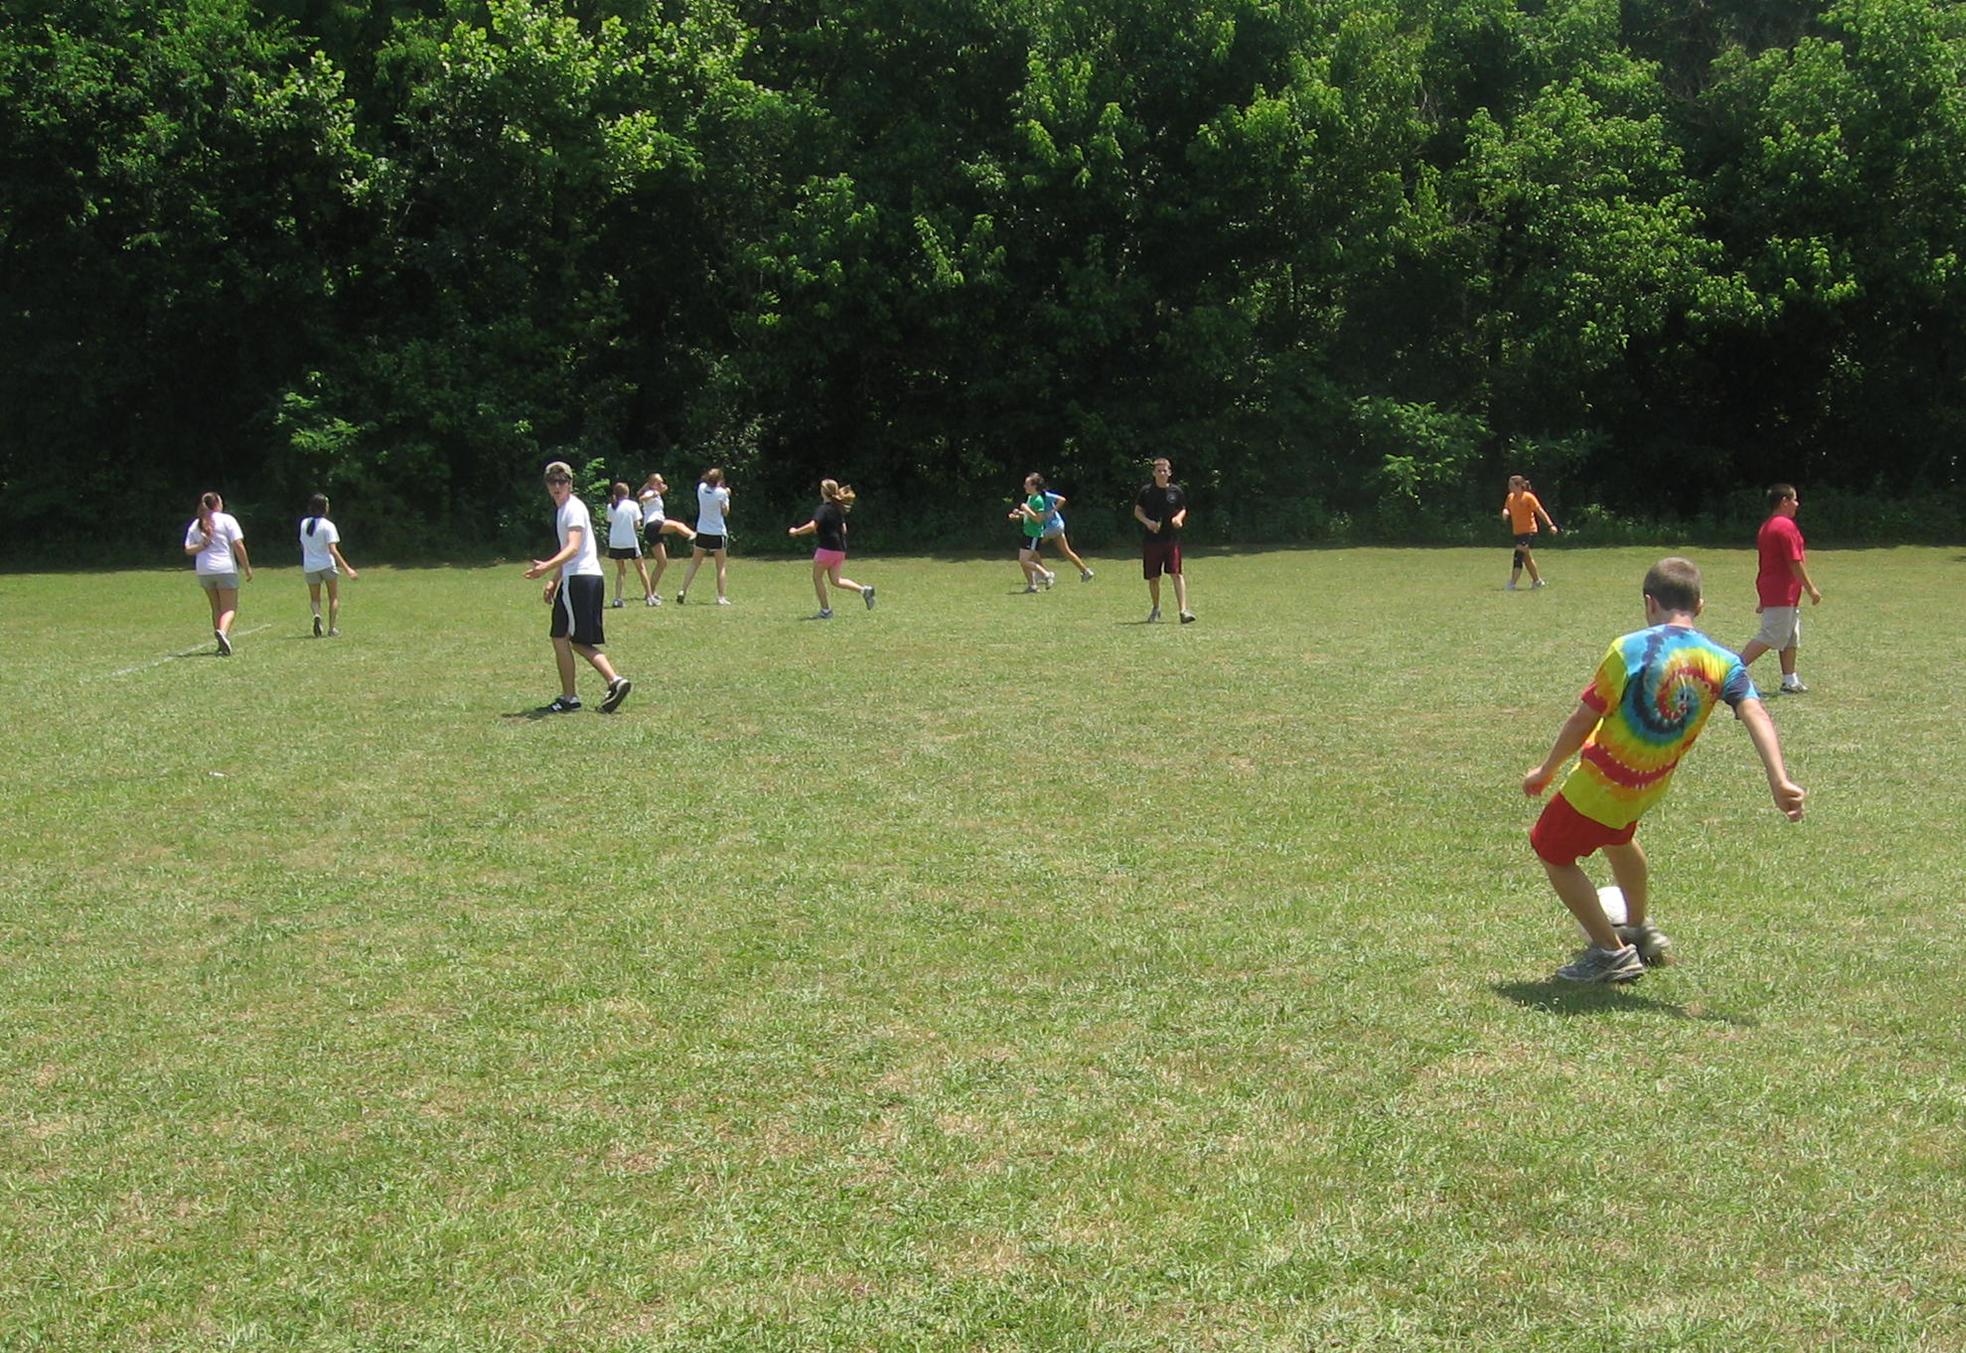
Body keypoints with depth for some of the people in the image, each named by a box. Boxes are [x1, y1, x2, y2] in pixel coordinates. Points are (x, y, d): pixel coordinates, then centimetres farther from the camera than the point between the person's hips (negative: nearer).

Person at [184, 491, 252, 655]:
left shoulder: (196, 524, 12)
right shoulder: (227, 519, -3)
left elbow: (187, 550, 6)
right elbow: (238, 545, -9)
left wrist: (201, 546, -8)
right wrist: (247, 568, -4)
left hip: (204, 571, 5)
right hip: (226, 569, -5)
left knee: (216, 608, 16)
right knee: (230, 608, -3)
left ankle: (222, 643, 15)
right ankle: (222, 632, -30)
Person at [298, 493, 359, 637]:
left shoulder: (304, 523, 4)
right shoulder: (327, 525, -12)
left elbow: (302, 546, 14)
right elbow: (332, 550, -19)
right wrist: (347, 569, -21)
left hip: (309, 566, 4)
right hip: (327, 564, -4)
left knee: (314, 598, 16)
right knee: (334, 597, 11)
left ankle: (317, 615, -16)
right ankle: (332, 629, 4)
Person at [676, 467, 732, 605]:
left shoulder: (701, 488, -1)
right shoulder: (721, 493, -13)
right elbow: (725, 512, -4)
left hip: (702, 532, 4)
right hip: (718, 533, -4)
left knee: (694, 564, 12)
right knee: (721, 567, 5)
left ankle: (683, 591, 2)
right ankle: (721, 597, -1)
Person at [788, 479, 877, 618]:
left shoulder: (823, 509, -14)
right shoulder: (838, 508, 12)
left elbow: (812, 526, -26)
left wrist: (796, 531, -12)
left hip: (827, 548, -8)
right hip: (840, 549, 8)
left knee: (817, 577, 8)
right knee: (835, 580, 13)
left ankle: (826, 610, 8)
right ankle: (863, 590, -5)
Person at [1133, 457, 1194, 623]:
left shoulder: (1176, 491, 3)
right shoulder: (1146, 490, 1)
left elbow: (1183, 509, 14)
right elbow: (1137, 511, 7)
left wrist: (1179, 518, -8)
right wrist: (1147, 522, -12)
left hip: (1172, 539, -1)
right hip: (1152, 539, 1)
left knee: (1176, 573, -13)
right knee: (1153, 578, 8)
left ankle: (1183, 610, -17)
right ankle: (1156, 609, 30)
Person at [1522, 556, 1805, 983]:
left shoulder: (1632, 648, -20)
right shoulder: (1723, 663, -7)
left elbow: (1583, 719, -15)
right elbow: (1755, 715, -23)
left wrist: (1546, 770, -2)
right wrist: (1779, 781, -31)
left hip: (1600, 785, -6)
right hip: (1651, 788, 6)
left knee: (1552, 853, 16)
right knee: (1617, 837, 36)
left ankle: (1612, 952, 16)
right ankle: (1640, 930, 53)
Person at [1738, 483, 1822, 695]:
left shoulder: (1766, 527, 15)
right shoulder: (1786, 526, -15)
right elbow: (1795, 562, -18)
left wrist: (1761, 598, 21)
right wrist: (1811, 589, -12)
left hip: (1769, 590, 10)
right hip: (1783, 592, -10)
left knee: (1791, 638, 13)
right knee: (1770, 636, -8)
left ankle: (1790, 681, 15)